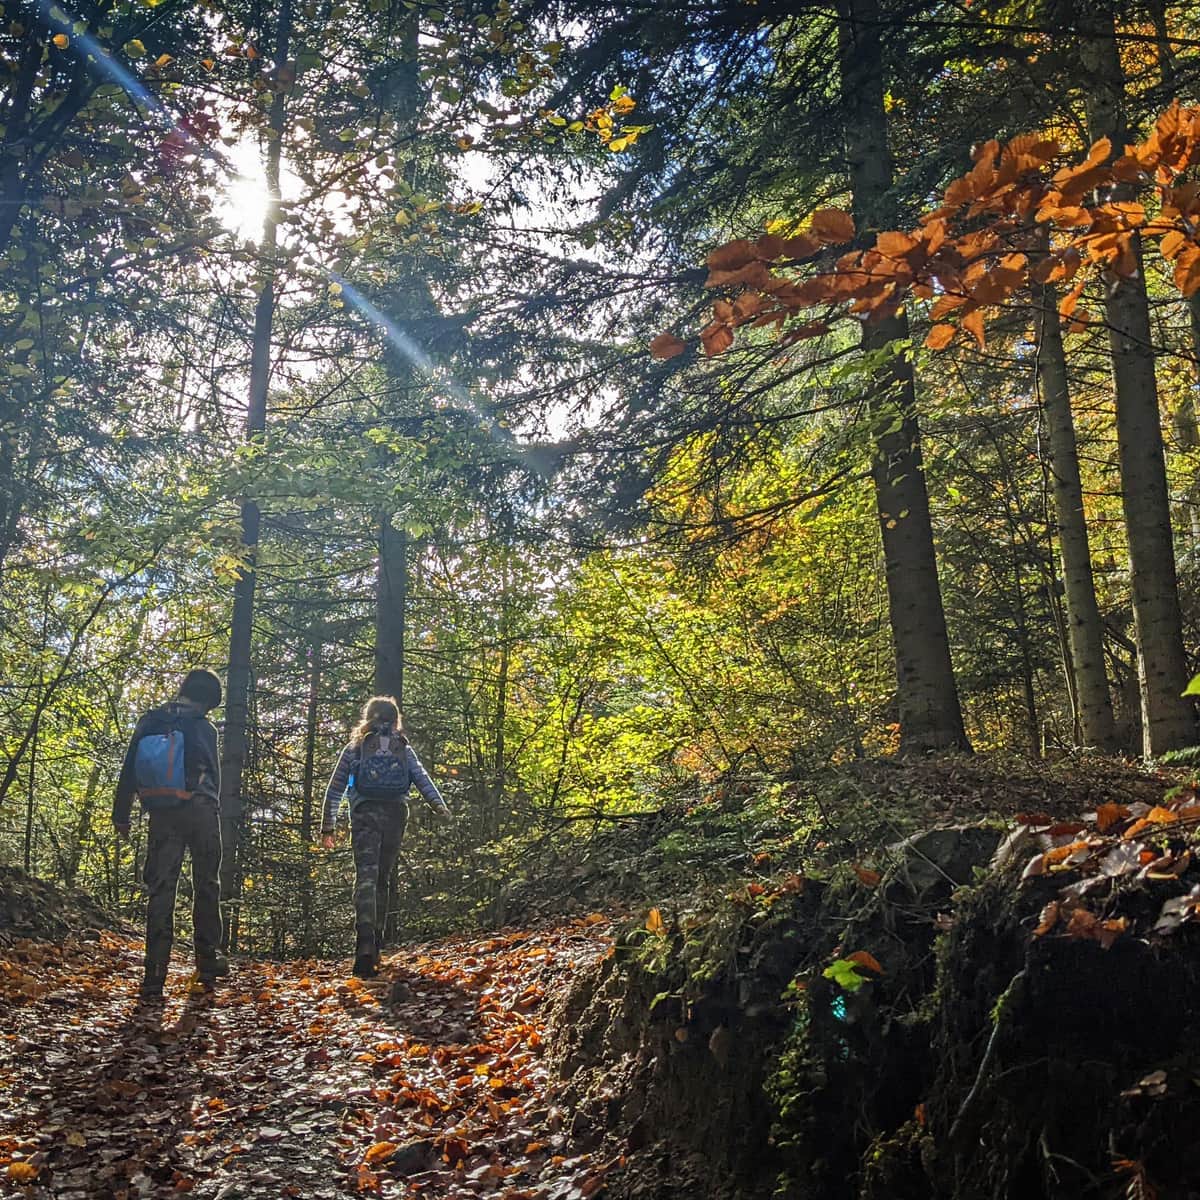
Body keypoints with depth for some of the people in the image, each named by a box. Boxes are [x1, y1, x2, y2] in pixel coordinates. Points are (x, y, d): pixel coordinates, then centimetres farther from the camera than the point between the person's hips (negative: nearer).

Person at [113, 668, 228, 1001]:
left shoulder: (149, 722, 5)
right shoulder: (203, 728, -6)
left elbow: (128, 771, 6)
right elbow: (214, 776, -1)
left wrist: (121, 814, 11)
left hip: (162, 816, 3)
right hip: (199, 811, -3)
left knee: (160, 890, 2)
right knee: (206, 886, 11)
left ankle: (154, 976, -4)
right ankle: (207, 961, 13)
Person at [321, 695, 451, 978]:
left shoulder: (355, 748, 14)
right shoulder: (404, 749, 16)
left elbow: (335, 789, 11)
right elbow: (421, 777, 1)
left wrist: (327, 827, 15)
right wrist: (438, 805, -7)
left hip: (365, 815, -2)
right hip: (396, 815, 2)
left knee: (366, 877, -11)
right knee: (383, 879, 13)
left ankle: (364, 945, -31)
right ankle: (374, 948, 17)